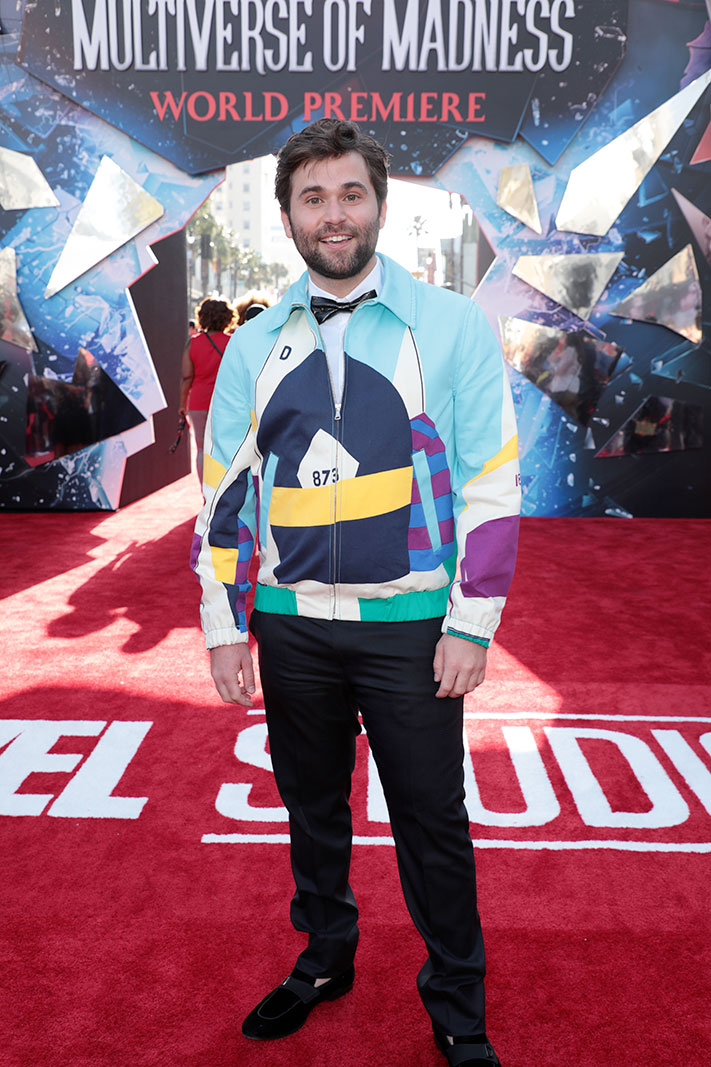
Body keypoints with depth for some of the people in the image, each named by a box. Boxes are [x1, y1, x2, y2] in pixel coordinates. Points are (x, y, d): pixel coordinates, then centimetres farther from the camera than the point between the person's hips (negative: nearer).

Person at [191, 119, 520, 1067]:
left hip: (411, 625, -3)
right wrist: (224, 625, 4)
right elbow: (225, 492, 8)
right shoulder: (256, 345, 6)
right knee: (312, 806, 18)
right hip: (291, 625, 3)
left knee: (432, 820, 8)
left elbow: (492, 482, -5)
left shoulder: (450, 325, -3)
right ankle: (325, 959, 42)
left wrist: (471, 624, -9)